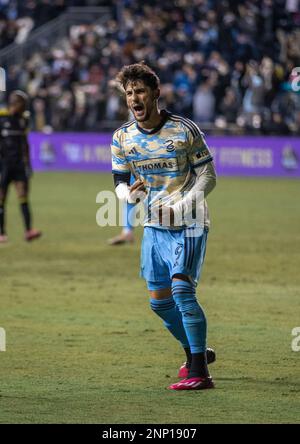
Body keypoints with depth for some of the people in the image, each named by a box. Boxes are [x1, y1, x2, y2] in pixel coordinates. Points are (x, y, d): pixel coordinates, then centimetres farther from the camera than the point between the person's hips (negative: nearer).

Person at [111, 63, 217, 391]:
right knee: (159, 302, 10)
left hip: (188, 225, -6)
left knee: (181, 289, -21)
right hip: (154, 227, 6)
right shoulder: (122, 137, 2)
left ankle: (199, 373, -20)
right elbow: (120, 182, 7)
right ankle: (197, 352, 34)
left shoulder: (185, 130, -11)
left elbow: (208, 176, -7)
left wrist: (179, 208, -21)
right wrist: (130, 193, -18)